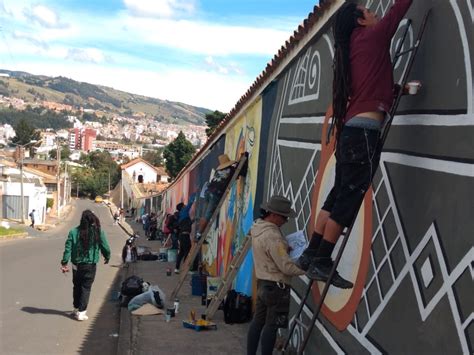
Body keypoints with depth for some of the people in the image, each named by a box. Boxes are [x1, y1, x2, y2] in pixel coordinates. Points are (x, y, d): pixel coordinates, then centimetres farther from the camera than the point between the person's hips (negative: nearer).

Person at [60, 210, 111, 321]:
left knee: (77, 287, 18)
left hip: (77, 265, 2)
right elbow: (105, 247, -1)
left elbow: (68, 248, -7)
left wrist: (64, 263, -4)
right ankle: (81, 312, -1)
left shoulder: (74, 232, -5)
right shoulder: (98, 232, -8)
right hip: (90, 266, -2)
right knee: (86, 288, 4)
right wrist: (107, 257, 18)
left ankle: (77, 308, 30)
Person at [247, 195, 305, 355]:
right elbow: (287, 267, -22)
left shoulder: (258, 227, 5)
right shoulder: (272, 236, -24)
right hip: (277, 286, -9)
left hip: (263, 282, 9)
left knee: (258, 321, 14)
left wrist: (286, 247, 4)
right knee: (271, 325, -2)